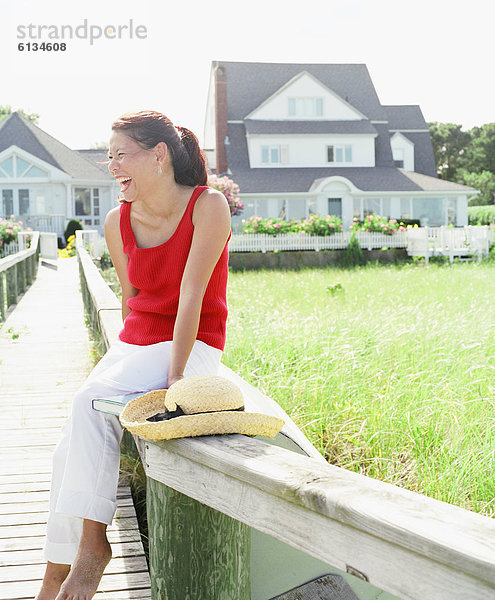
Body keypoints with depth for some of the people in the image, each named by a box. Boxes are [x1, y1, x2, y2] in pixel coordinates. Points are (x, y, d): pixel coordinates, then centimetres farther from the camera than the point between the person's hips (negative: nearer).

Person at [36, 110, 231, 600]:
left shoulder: (208, 207, -13)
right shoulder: (117, 223, 3)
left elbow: (191, 295, -18)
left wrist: (175, 374, -20)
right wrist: (125, 356, 10)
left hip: (192, 347, -5)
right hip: (134, 342, 5)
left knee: (92, 402, -27)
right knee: (70, 448, -12)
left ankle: (93, 542, -14)